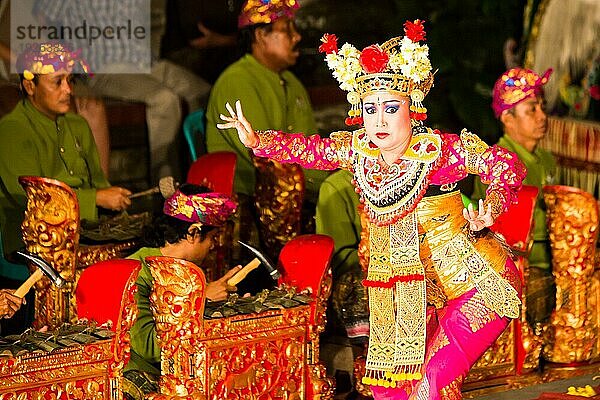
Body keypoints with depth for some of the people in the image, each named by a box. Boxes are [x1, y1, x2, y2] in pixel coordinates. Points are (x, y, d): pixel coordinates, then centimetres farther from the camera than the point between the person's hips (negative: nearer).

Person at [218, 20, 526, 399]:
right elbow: (309, 149, 11)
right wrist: (257, 140, -4)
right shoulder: (357, 149, -4)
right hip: (425, 292, 6)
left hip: (479, 284, -6)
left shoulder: (441, 150, -19)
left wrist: (489, 208, -36)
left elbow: (508, 166, -17)